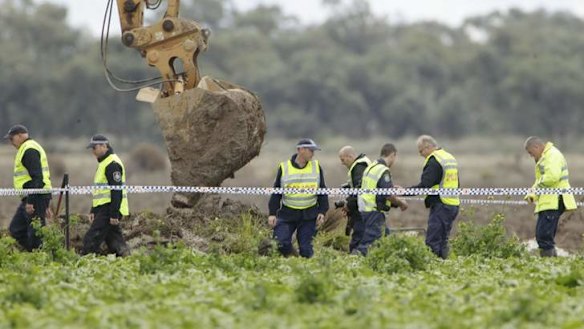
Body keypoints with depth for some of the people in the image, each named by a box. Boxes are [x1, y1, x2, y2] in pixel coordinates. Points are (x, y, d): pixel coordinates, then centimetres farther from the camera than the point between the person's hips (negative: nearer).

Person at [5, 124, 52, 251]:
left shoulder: (29, 150, -14)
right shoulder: (28, 149, 20)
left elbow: (37, 178, -22)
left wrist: (30, 201, -24)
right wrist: (44, 205, 26)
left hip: (36, 197, -11)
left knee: (35, 233, -9)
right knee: (15, 229, 12)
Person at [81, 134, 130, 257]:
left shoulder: (112, 164, -14)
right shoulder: (103, 163, 19)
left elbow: (117, 191, -20)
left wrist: (114, 214, -23)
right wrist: (93, 211, 22)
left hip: (109, 210, -11)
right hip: (103, 209, 11)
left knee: (91, 240, -13)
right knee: (115, 242, 10)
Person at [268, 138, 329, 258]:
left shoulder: (316, 167, 5)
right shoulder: (284, 168, 0)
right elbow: (276, 193, 4)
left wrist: (322, 211, 1)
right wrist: (272, 213, -2)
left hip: (309, 216, 1)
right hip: (287, 214, -1)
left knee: (306, 247, 1)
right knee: (281, 243, -9)